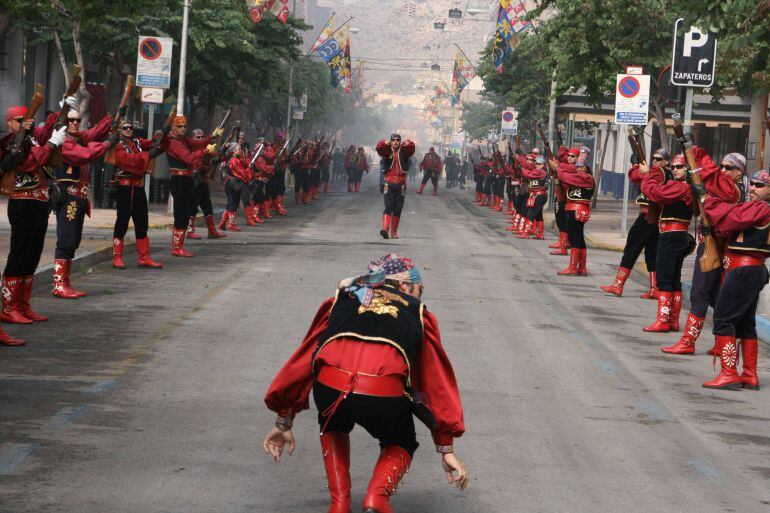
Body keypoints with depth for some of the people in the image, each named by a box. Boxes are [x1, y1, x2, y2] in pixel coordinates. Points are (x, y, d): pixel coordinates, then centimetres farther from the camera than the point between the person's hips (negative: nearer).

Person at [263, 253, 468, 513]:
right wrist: (447, 450, 39)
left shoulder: (341, 298, 33)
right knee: (401, 444, 32)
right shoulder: (417, 312, 30)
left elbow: (302, 360, 35)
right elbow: (437, 380, 33)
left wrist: (284, 423, 44)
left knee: (333, 427, 39)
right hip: (385, 397, -1)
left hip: (329, 390, 2)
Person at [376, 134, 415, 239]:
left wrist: (408, 144, -35)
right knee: (388, 207, -13)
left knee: (398, 209, 6)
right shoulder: (387, 150, 5)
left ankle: (394, 231, 13)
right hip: (389, 183, -2)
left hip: (400, 184, 2)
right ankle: (384, 227, -23)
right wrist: (385, 143, -35)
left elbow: (412, 148, -12)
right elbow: (379, 147, -13)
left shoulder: (404, 151, 7)